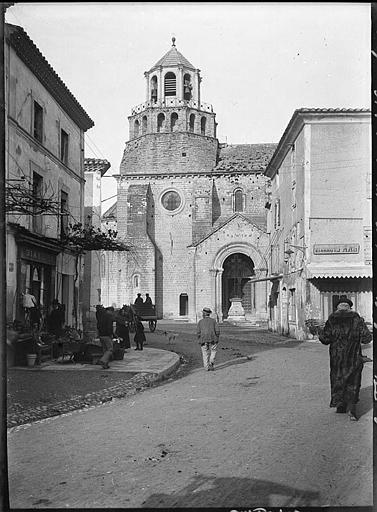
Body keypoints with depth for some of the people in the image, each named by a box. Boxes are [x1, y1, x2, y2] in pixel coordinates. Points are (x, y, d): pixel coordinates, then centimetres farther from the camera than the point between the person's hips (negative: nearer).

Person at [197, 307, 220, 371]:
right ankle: (211, 362, -5)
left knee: (205, 354, 11)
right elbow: (217, 331, -3)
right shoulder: (213, 321, 6)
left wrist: (200, 340, 8)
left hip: (203, 340, 0)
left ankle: (207, 367, 7)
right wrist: (217, 339, 8)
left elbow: (198, 332, -3)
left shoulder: (200, 321, 5)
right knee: (213, 352, 15)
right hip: (212, 339, 0)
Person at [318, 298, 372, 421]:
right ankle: (351, 407, -9)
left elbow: (325, 339, -5)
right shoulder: (356, 319, -5)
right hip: (353, 356, -1)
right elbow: (366, 338, -5)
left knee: (338, 379, 17)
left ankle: (340, 406, 25)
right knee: (353, 382, 6)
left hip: (336, 356, 1)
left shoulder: (332, 320, -5)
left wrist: (320, 332, 16)